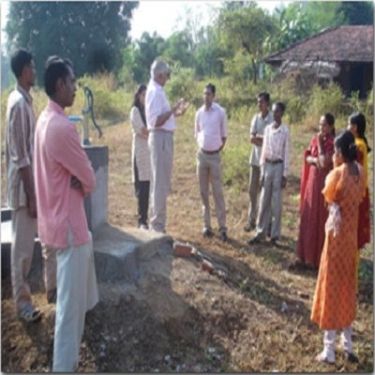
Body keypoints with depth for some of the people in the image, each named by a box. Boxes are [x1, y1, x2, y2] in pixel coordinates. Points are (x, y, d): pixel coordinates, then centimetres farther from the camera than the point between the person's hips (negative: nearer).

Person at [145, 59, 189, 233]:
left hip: (164, 137, 11)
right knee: (160, 184, -5)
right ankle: (157, 225, 3)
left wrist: (176, 113, 18)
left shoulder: (157, 90, 16)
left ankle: (158, 223, 23)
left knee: (161, 183, 15)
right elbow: (157, 121, -22)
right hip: (160, 138, -11)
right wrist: (173, 109, -22)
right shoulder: (155, 91, -15)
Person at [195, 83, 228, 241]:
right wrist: (201, 145, 6)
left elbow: (224, 135, 3)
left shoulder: (221, 112, -5)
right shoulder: (199, 113, 5)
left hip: (215, 156, -4)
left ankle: (222, 228, -2)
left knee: (218, 192, -5)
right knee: (204, 192, 7)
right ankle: (207, 225, 15)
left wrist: (218, 149, -2)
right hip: (202, 155, 4)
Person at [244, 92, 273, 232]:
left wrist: (258, 138, -11)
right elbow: (251, 138, -1)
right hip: (255, 159, 5)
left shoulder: (273, 119, -8)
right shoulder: (256, 118, 7)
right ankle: (251, 220, 18)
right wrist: (264, 139, -14)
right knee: (252, 190, 7)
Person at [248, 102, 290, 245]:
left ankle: (275, 235, 11)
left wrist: (285, 175, -8)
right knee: (264, 201, 8)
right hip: (267, 166, 5)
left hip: (278, 166, -5)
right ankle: (260, 232, 16)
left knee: (276, 202, 2)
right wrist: (262, 172, 8)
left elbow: (286, 153, -6)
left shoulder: (285, 130, -7)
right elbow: (264, 150, 10)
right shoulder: (267, 129, 8)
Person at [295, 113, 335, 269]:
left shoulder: (333, 143, -13)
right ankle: (307, 253, 23)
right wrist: (315, 160, -12)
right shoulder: (315, 139, 8)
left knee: (320, 219, -1)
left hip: (324, 183, -7)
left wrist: (320, 144, -15)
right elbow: (306, 157, 8)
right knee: (308, 218, 11)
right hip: (312, 180, 7)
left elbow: (325, 163, -22)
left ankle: (319, 257, 10)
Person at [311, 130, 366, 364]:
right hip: (352, 233, 7)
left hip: (337, 233, -7)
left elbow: (328, 196, -3)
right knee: (347, 284, 17)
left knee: (331, 286, 3)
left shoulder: (338, 173, -19)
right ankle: (348, 346, 28)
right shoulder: (360, 172, 1)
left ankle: (329, 351, 11)